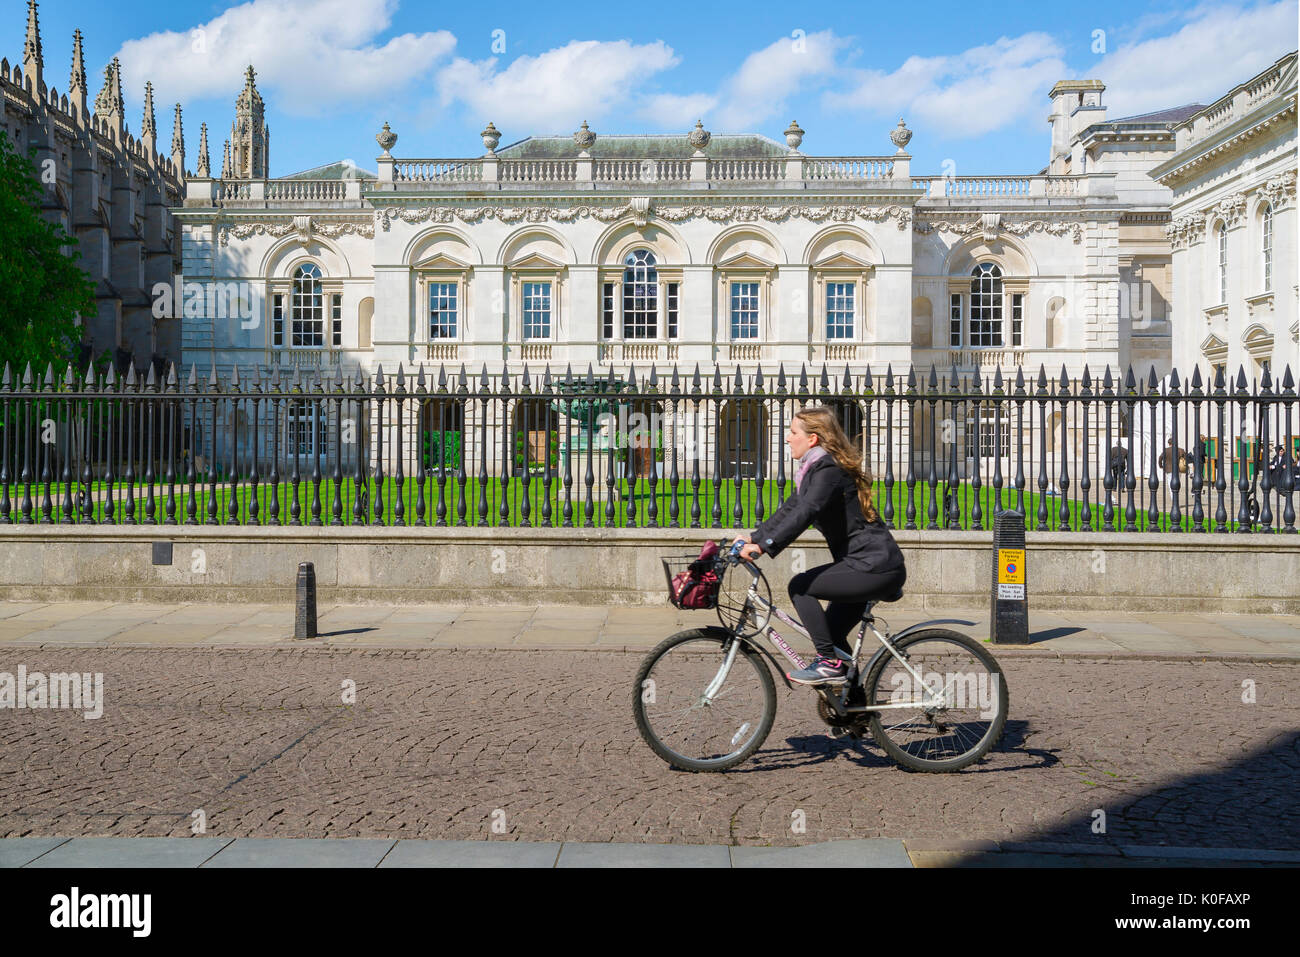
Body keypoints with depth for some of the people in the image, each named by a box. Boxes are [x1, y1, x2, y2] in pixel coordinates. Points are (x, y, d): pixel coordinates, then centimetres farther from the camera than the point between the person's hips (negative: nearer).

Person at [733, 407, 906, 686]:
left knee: (800, 586, -12)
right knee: (832, 631, 14)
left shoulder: (828, 469, -16)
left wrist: (764, 546, -35)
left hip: (875, 567, -10)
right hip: (875, 566, 10)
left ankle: (829, 663, -7)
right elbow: (789, 510, 20)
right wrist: (754, 536, 13)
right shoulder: (816, 469, 15)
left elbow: (805, 513, -31)